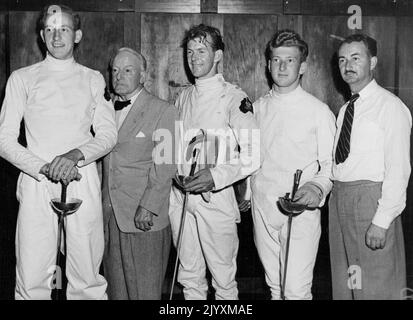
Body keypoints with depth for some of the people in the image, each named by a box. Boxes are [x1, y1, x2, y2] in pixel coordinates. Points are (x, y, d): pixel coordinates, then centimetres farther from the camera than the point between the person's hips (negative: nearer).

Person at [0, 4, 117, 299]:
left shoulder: (93, 80, 15)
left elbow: (108, 134, 7)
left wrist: (75, 155, -13)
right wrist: (45, 168, -11)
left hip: (82, 182, 1)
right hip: (36, 182, 0)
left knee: (87, 278, 0)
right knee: (32, 280, -4)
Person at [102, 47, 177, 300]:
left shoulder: (163, 111, -4)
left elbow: (165, 167, -10)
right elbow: (104, 162, 15)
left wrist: (147, 208, -17)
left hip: (145, 219, -5)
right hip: (110, 217, 5)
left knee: (144, 290, 2)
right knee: (115, 289, 11)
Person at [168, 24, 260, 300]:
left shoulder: (234, 97, -7)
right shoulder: (184, 97, 13)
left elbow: (253, 155, -14)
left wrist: (216, 176, -25)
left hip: (215, 196, -5)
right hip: (180, 194, 5)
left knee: (223, 277, 5)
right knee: (189, 275, 15)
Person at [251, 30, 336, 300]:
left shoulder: (318, 111, -3)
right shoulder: (257, 108, 9)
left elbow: (330, 163, -1)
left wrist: (318, 188, -19)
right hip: (262, 208, 4)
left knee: (297, 289, -9)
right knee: (274, 285, 14)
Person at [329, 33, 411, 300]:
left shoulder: (391, 107, -9)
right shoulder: (345, 109, 15)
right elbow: (339, 162, 13)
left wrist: (382, 221, -18)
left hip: (371, 197, -7)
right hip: (339, 198, 7)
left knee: (376, 286, 1)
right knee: (344, 282, 15)